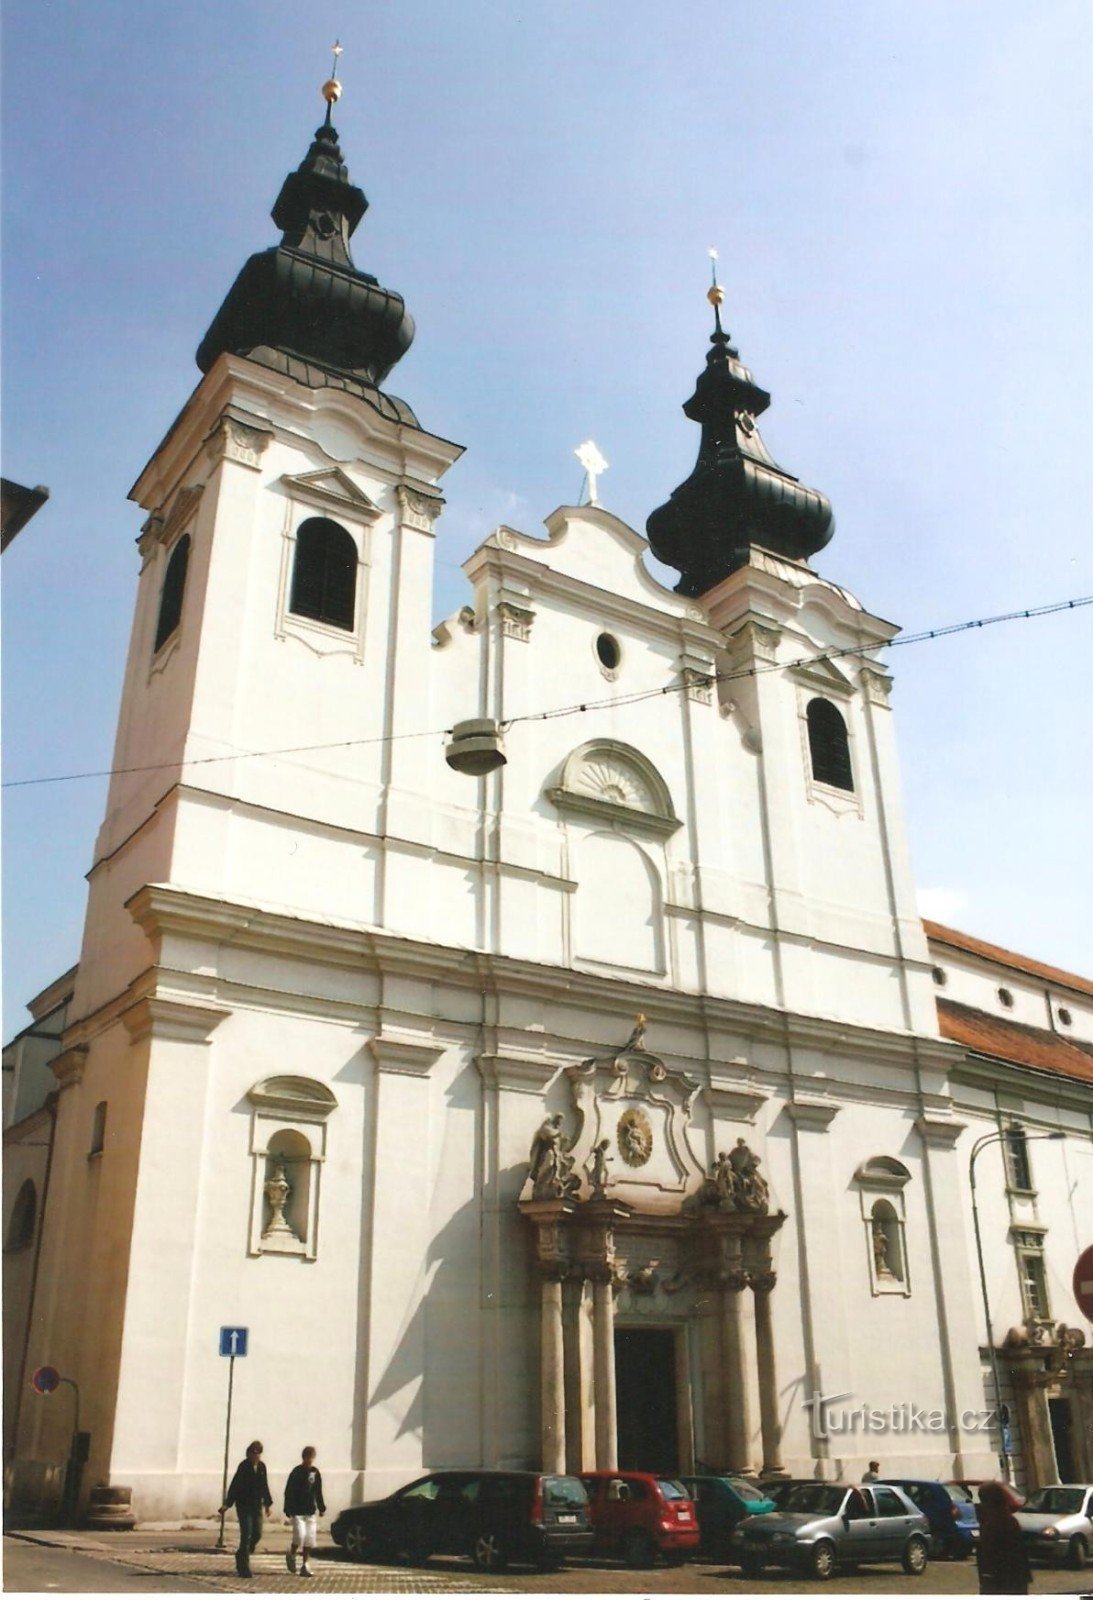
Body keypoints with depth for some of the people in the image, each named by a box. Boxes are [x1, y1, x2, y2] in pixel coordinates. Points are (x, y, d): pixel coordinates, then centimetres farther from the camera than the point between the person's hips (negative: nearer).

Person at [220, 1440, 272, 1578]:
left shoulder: (261, 1466, 6)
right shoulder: (243, 1467, -11)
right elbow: (235, 1485, -14)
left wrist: (268, 1503, 19)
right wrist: (227, 1503, -19)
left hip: (257, 1505, 6)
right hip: (243, 1505, -6)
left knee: (257, 1533, 6)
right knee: (246, 1534, -8)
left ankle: (241, 1555, 30)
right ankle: (244, 1567, -1)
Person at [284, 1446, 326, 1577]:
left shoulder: (315, 1472, 6)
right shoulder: (296, 1472, -9)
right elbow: (288, 1492, -9)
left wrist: (322, 1508, 14)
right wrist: (288, 1510, -14)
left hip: (310, 1512, 5)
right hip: (297, 1511, -5)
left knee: (310, 1539, 2)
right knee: (300, 1536, -15)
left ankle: (304, 1565, 14)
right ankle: (291, 1555, 14)